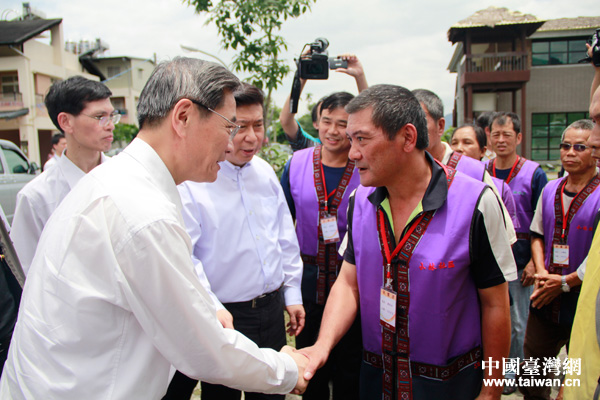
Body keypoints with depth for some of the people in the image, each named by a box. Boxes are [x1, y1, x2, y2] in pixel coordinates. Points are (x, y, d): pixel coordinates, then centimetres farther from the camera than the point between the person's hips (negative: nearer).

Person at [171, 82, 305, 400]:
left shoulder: (264, 171, 5)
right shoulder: (189, 179, -15)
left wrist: (292, 294, 11)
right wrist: (212, 308, -29)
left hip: (272, 309, 6)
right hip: (224, 315, -6)